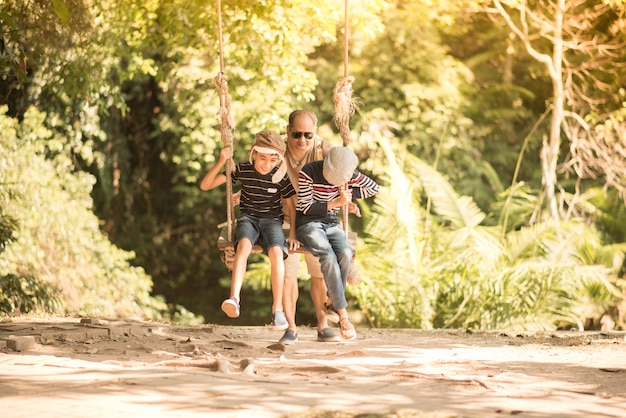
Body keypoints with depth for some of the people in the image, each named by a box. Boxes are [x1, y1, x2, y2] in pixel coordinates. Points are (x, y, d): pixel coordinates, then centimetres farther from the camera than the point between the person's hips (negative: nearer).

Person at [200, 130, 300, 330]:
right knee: (244, 244, -37)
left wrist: (293, 234, -6)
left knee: (277, 251, -34)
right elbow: (205, 185, -3)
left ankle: (277, 308, -28)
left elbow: (292, 207, 6)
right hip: (248, 218, 0)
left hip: (272, 220, 0)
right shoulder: (242, 170, -3)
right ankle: (234, 298, -51)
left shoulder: (281, 176, -3)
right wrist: (220, 163, -18)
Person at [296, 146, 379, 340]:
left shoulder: (348, 173, 0)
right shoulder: (309, 172, -14)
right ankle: (343, 314, -28)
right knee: (328, 255, -33)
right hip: (308, 223, -4)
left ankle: (332, 302, -13)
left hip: (331, 223, 4)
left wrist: (348, 196, -1)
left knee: (345, 253, -29)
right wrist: (337, 202, -16)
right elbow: (305, 208, -14)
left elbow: (374, 188, 11)